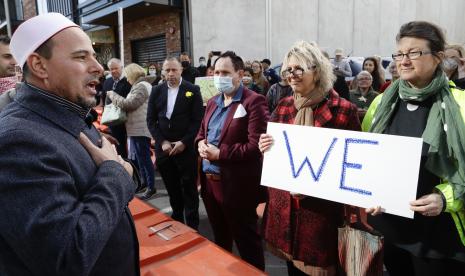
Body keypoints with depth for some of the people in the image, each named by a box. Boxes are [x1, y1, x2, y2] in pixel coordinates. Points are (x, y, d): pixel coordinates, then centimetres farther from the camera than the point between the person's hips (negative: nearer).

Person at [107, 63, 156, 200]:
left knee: (143, 158, -2)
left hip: (140, 129, -10)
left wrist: (112, 95, -8)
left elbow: (128, 104, -20)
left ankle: (151, 187, 8)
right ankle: (145, 182, 29)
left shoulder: (141, 86, -14)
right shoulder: (140, 85, 18)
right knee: (138, 157, 17)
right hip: (137, 128, 10)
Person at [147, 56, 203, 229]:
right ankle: (177, 219, 30)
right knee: (172, 187, 13)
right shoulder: (156, 91, 7)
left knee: (189, 187, 6)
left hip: (186, 147, -3)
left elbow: (198, 120, -6)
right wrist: (162, 142, -6)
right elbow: (151, 119, 6)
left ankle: (192, 225, 19)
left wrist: (183, 142, -13)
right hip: (163, 147, 3)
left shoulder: (193, 90, -2)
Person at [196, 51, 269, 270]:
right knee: (219, 238, 25)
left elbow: (256, 145, -21)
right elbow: (201, 132, 20)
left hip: (236, 185, -8)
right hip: (209, 181, 8)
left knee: (246, 242, 9)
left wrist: (220, 153, -20)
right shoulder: (212, 102, 14)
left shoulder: (254, 102, -13)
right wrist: (201, 143, -3)